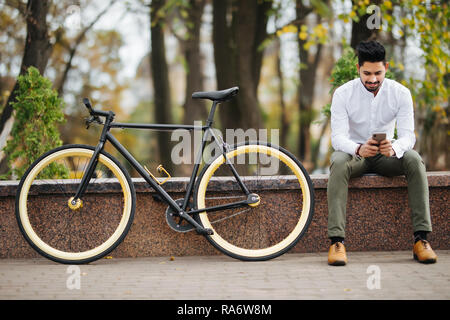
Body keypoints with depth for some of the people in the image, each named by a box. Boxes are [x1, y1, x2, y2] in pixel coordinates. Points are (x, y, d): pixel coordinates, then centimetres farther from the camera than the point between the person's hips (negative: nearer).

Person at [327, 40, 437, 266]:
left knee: (414, 160, -30)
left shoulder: (400, 93, -9)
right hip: (354, 151, -1)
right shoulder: (343, 94, -13)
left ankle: (421, 239, -31)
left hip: (386, 155, 2)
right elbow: (338, 137, -21)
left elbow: (408, 135, -16)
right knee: (339, 163, -36)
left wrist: (394, 148, -41)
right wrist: (358, 149, -45)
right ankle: (336, 241, -42)